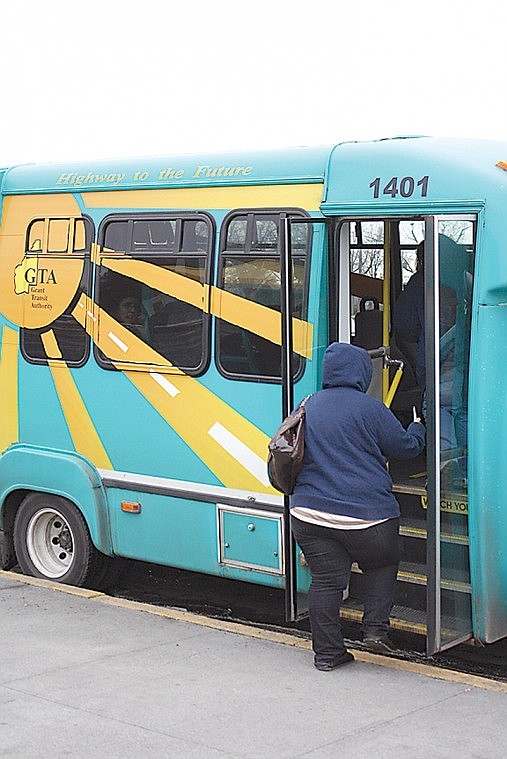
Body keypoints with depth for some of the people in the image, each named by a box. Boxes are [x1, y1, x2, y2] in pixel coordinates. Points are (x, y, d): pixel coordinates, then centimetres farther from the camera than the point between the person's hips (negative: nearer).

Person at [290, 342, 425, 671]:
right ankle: (376, 628, 11)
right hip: (365, 517, -4)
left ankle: (327, 652, 11)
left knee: (326, 581, 8)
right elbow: (406, 447, 1)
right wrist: (418, 428, 23)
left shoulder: (310, 405, 10)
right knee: (383, 564, 20)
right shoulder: (369, 408, -8)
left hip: (309, 514, 4)